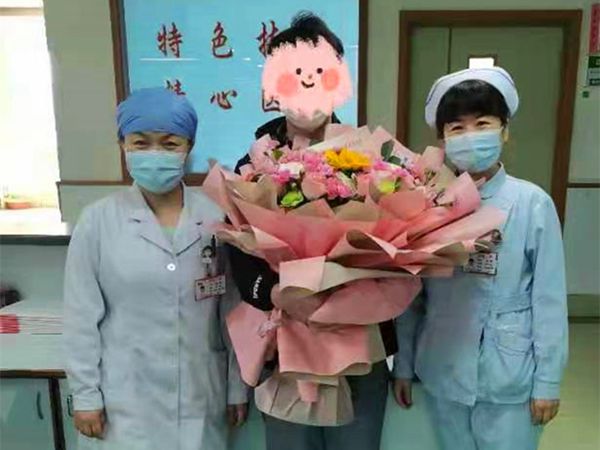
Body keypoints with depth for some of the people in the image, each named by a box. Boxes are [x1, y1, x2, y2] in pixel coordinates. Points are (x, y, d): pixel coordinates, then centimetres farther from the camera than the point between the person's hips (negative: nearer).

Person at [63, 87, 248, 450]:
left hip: (200, 396, 1)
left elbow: (233, 312, 0)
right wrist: (85, 394, -1)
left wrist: (238, 387, 4)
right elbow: (82, 317, -3)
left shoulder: (216, 219, -6)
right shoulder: (98, 221, -8)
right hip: (125, 399, -1)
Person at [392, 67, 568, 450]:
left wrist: (547, 380, -2)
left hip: (510, 378, -2)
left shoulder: (533, 203, -12)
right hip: (442, 374, 2)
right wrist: (404, 365, 4)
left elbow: (549, 299, -6)